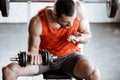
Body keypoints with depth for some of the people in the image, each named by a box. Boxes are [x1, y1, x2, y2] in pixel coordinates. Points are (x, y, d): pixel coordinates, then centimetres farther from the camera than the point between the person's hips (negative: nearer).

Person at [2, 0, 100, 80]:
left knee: (94, 72, -32)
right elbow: (33, 47, -10)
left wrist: (79, 38, -29)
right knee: (9, 70, -22)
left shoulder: (78, 8, -21)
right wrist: (34, 55, -34)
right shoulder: (37, 22, -25)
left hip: (69, 56, 0)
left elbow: (88, 35, -6)